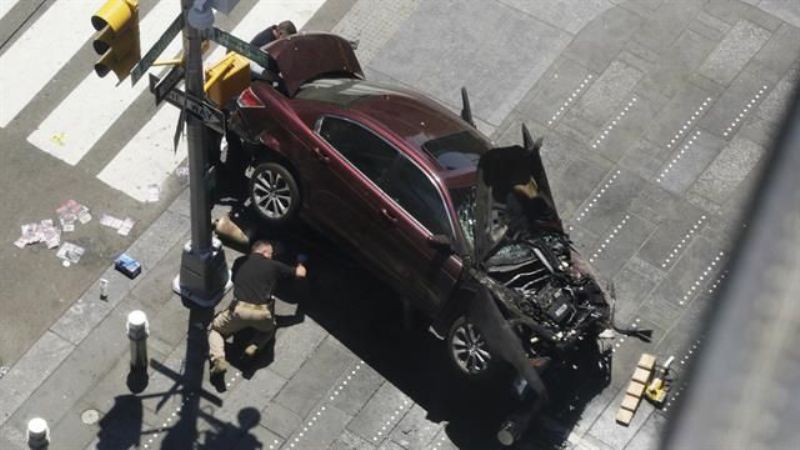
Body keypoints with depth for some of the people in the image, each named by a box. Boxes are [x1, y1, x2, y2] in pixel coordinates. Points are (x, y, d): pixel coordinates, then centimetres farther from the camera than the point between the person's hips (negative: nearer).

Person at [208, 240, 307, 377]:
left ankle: (218, 359, -5)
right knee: (269, 329, 36)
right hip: (262, 314, 0)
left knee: (215, 328, 25)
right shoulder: (273, 265, 14)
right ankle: (254, 348, 3)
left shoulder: (239, 262, 17)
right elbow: (301, 273, 25)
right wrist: (300, 264, 48)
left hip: (239, 310, 0)